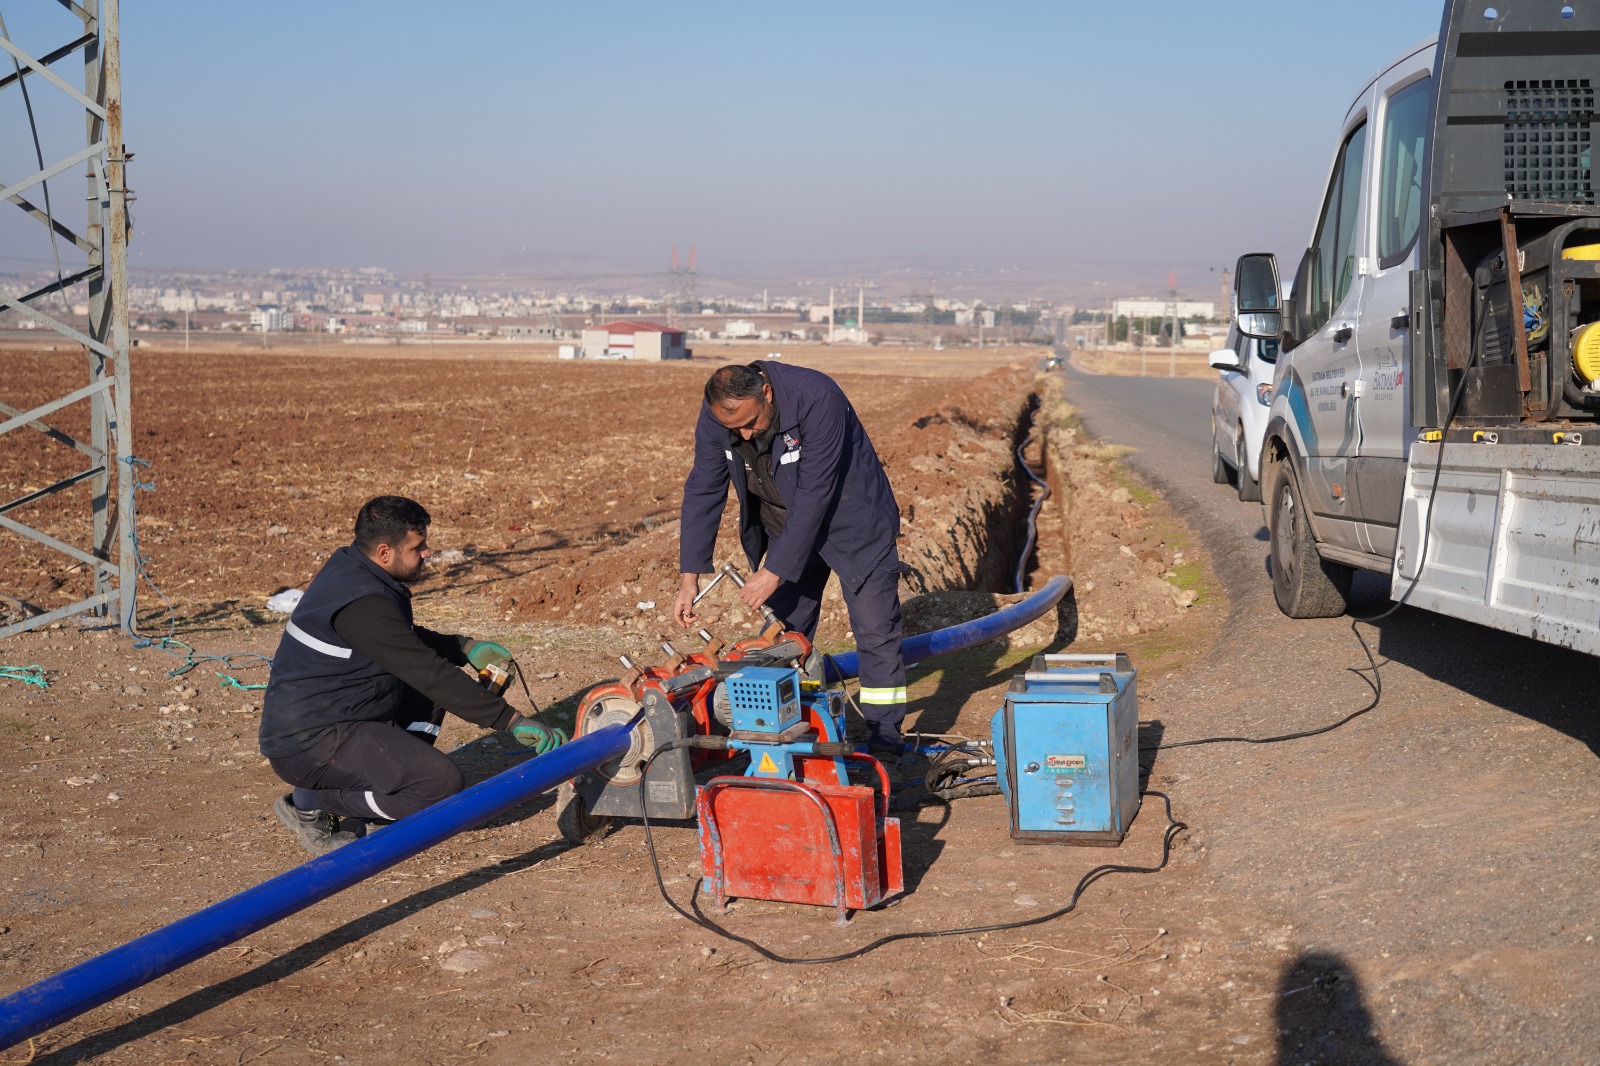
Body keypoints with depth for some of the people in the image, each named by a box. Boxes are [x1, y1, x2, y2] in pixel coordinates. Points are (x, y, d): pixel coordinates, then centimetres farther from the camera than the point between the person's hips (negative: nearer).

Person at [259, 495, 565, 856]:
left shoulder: (348, 566, 6)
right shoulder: (362, 603, -24)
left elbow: (408, 640, 23)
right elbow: (431, 674, -26)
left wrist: (465, 648, 9)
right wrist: (512, 721, -24)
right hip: (309, 744, -10)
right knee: (441, 782, -19)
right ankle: (308, 804, -4)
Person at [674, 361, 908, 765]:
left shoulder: (816, 398, -34)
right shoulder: (714, 417, -17)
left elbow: (813, 495, -33)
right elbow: (703, 491, -9)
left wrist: (774, 571, -29)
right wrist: (689, 577, -14)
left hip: (853, 524, -5)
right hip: (785, 527, 5)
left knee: (875, 630, -6)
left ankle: (884, 740, 1)